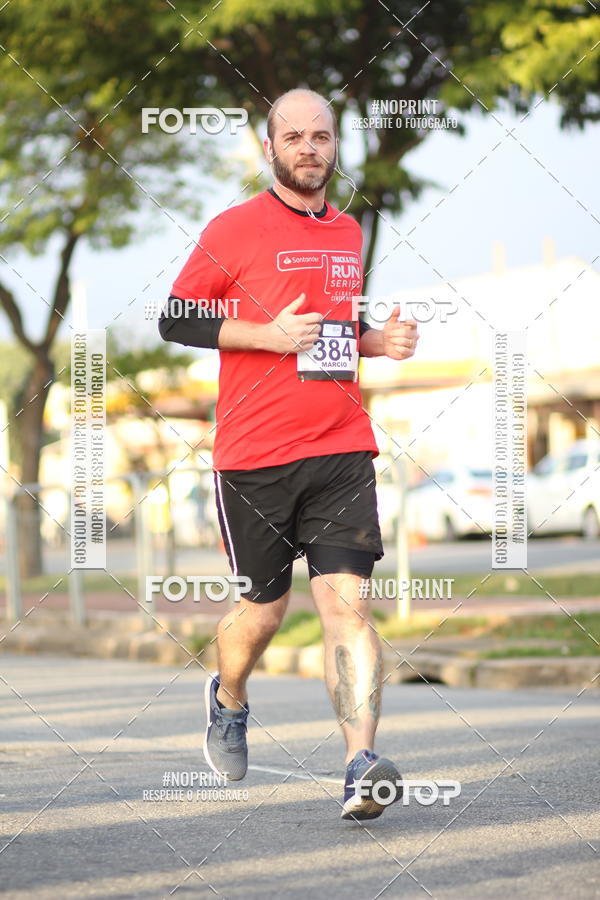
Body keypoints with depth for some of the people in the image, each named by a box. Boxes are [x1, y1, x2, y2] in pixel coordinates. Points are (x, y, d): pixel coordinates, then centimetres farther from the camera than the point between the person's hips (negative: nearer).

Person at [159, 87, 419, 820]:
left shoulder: (349, 233, 15)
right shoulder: (233, 230, -2)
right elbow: (174, 320, -2)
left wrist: (377, 341, 7)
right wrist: (266, 334, -13)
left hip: (342, 450, 3)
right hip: (254, 455, -3)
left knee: (347, 602, -12)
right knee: (263, 608, 9)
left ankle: (362, 767, -20)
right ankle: (228, 701, 41)